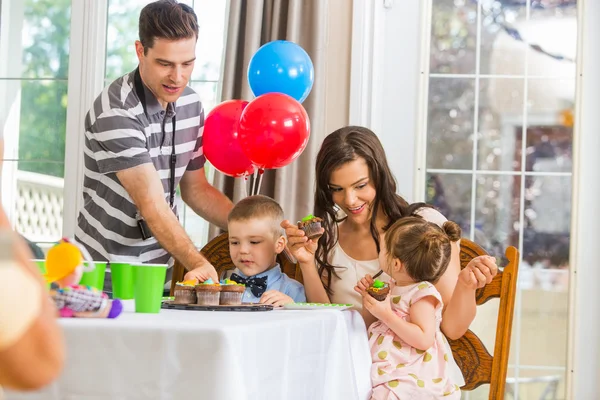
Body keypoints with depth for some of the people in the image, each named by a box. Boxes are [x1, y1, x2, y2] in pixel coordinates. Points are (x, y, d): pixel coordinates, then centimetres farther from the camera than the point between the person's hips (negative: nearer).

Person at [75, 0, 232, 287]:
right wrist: (199, 265, -39)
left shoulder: (190, 104, 1)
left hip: (160, 268, 6)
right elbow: (152, 204, -28)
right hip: (106, 275, -6)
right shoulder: (116, 114, -22)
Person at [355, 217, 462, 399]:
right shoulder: (395, 286, 13)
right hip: (386, 370, 9)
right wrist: (369, 295, 9)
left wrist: (386, 315, -22)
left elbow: (424, 340, -22)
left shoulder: (423, 294, -13)